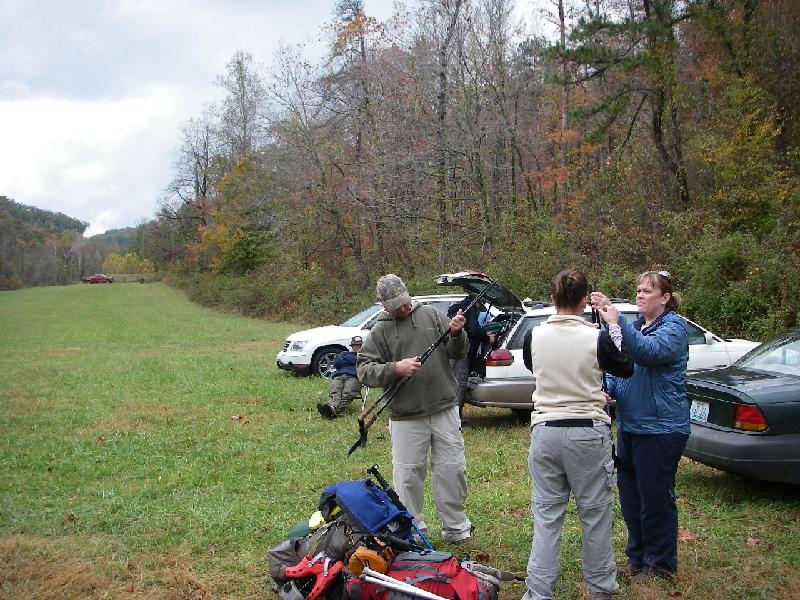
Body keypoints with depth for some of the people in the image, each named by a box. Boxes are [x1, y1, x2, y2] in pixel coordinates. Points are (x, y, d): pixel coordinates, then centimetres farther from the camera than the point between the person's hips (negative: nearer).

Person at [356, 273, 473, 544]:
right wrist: (395, 368, -19)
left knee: (452, 470, 8)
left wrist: (456, 333, -14)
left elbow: (458, 353, 7)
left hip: (444, 410, 2)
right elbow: (364, 369, -4)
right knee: (407, 475, 6)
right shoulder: (380, 330, 1)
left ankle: (456, 529, 23)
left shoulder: (432, 315, 6)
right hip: (406, 417, -1)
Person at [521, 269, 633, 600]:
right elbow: (626, 368, 6)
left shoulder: (536, 335, -2)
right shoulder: (595, 338, -12)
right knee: (595, 514, 13)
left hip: (545, 431, 2)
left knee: (545, 516, 10)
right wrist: (614, 326, 14)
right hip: (588, 433, -2)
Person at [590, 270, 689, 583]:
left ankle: (659, 564, 19)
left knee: (655, 498, 3)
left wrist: (614, 317, -39)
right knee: (630, 495, 15)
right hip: (629, 425, 8)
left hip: (661, 428, -8)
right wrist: (607, 388, 0)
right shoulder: (635, 325, 13)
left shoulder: (674, 326, -11)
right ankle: (637, 558, 30)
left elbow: (648, 351, -31)